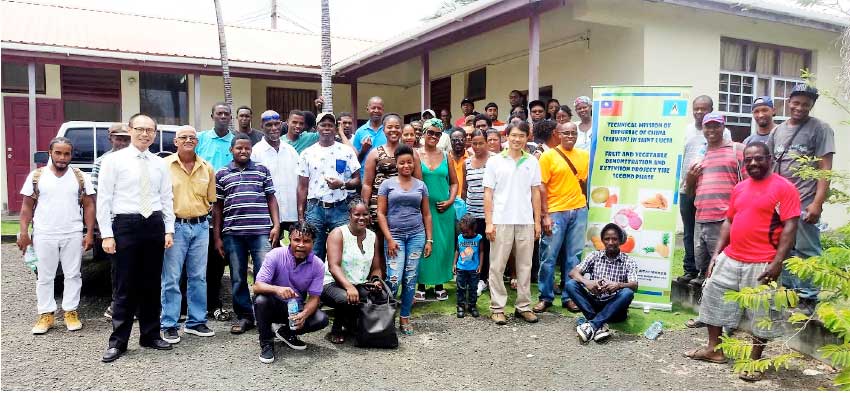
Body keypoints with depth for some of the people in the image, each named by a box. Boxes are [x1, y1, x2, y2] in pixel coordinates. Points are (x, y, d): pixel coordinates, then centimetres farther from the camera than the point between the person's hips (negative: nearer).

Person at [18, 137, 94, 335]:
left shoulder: (80, 177, 3)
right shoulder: (36, 176, 3)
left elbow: (88, 206, 2)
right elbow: (27, 206, 5)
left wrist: (89, 233, -4)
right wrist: (24, 232, -3)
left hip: (73, 235, 0)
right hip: (44, 236, 0)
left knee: (73, 274, 5)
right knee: (44, 277, 6)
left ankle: (71, 312, 14)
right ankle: (46, 315, 15)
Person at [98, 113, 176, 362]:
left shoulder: (159, 164, 10)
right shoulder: (114, 160, -1)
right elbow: (103, 199, -4)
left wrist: (169, 230, 3)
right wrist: (107, 234, -10)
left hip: (155, 225, 4)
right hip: (125, 224, -4)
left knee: (152, 285, 11)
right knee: (124, 286, 0)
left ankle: (150, 335, 22)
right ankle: (118, 342, 10)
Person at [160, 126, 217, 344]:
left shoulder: (207, 168, 9)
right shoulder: (164, 165, -1)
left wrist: (200, 213, 6)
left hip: (200, 226, 4)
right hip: (175, 226, -3)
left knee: (198, 277, 10)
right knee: (171, 278, -1)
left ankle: (196, 322, 21)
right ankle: (169, 325, 10)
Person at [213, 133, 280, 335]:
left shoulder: (262, 170, 9)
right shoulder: (221, 174, 10)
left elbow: (271, 199, 9)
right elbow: (217, 206, 11)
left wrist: (276, 225, -2)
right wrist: (217, 237, 7)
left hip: (261, 232, -1)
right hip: (232, 233, 1)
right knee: (238, 278, 8)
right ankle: (244, 316, 19)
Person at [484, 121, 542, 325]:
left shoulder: (532, 162, 7)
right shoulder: (495, 161, 1)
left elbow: (536, 193, 10)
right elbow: (488, 193, 0)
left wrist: (537, 221, 5)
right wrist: (489, 222, -6)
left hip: (525, 222, 2)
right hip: (501, 221, -2)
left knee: (525, 266, 9)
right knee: (497, 266, 2)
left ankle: (524, 306, 19)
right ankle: (497, 307, 11)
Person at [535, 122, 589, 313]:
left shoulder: (584, 155, 10)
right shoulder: (548, 156, -2)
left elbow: (587, 180, 17)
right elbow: (541, 187, -5)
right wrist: (545, 215, -10)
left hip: (579, 211, 4)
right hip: (555, 212, -3)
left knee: (573, 256, 9)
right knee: (549, 256, 1)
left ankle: (569, 297, 19)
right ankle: (546, 297, 13)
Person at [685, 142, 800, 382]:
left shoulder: (784, 187, -7)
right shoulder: (740, 188, 13)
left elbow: (790, 227, -12)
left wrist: (777, 262, -19)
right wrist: (717, 254, 11)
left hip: (762, 265, -7)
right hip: (730, 259, 7)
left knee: (762, 313, 2)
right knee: (713, 298, 12)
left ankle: (754, 360, 18)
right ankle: (714, 349, 25)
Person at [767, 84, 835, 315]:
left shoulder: (819, 129, -2)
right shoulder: (778, 131, 14)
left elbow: (825, 169, -7)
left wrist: (817, 203, -15)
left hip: (804, 203, -5)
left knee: (806, 251, -2)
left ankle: (808, 299, 8)